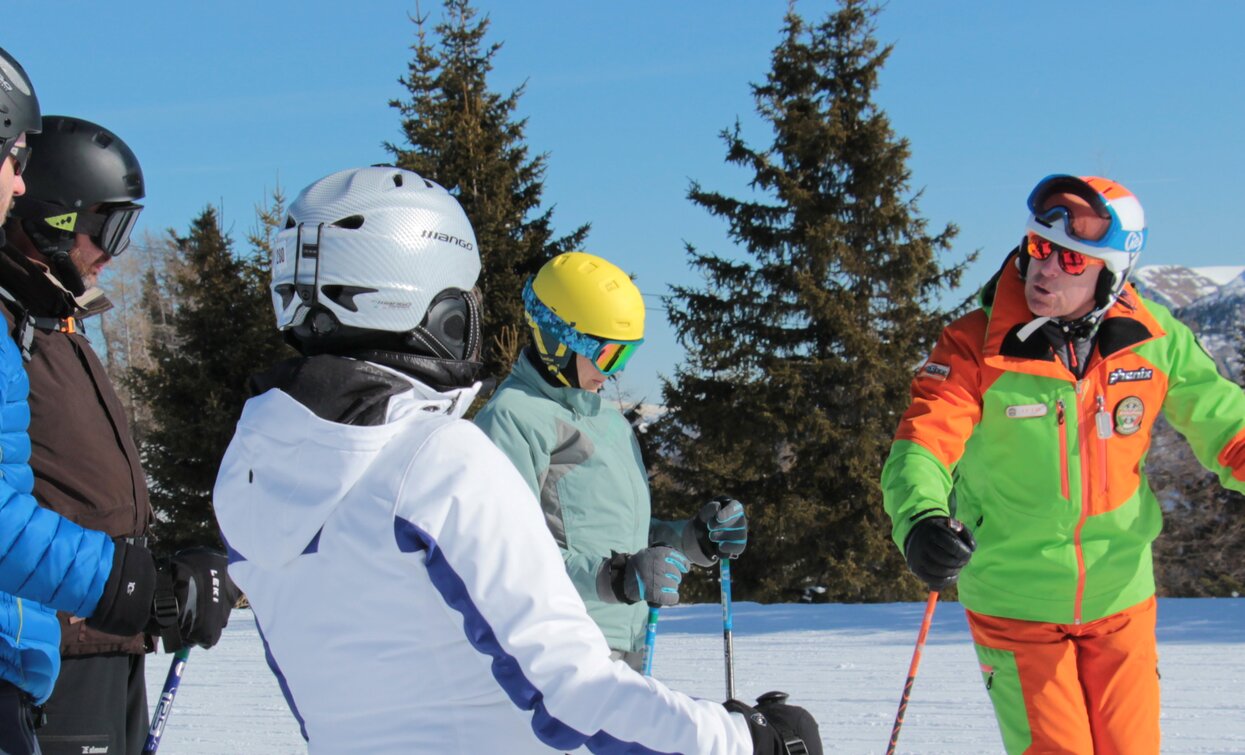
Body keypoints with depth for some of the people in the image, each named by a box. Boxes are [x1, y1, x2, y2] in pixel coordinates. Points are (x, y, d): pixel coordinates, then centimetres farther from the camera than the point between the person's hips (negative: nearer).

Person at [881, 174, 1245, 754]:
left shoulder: (1154, 341, -5)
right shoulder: (974, 347, -14)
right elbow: (923, 443, -24)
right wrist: (921, 519, -45)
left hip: (1120, 596, 3)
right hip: (1016, 603, -3)